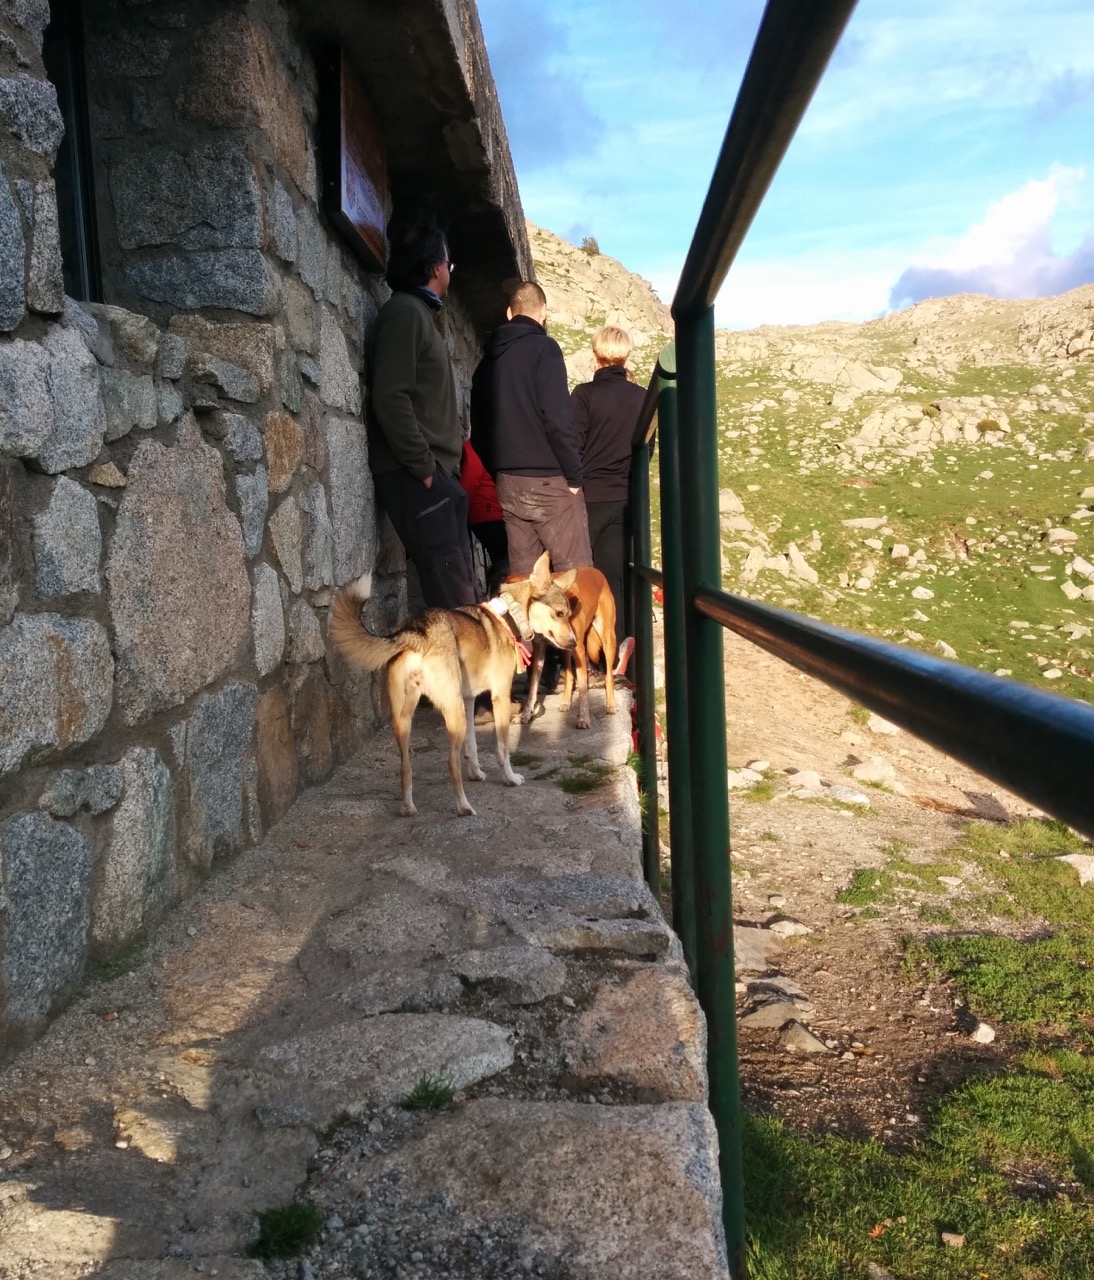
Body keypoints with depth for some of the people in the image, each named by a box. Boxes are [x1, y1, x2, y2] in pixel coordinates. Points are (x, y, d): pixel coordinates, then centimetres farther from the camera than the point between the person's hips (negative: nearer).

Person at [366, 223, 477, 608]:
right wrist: (423, 467, -16)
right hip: (416, 477, -9)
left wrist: (441, 466, 12)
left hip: (437, 473, 9)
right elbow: (390, 399, -17)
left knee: (461, 591, 9)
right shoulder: (404, 311, -7)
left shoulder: (421, 314, 22)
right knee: (453, 598, -12)